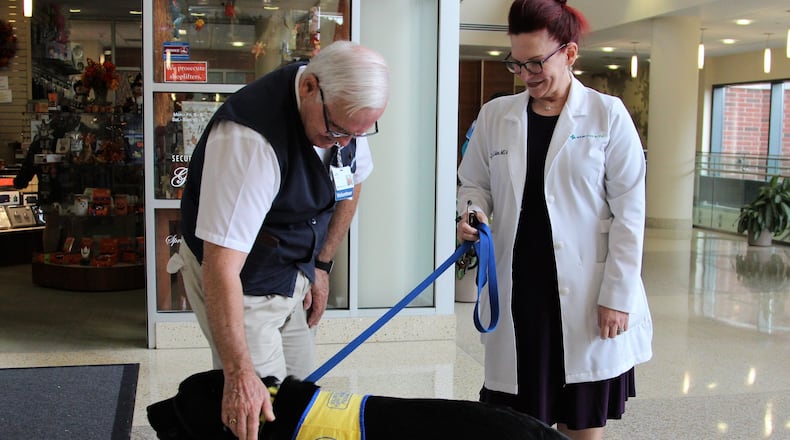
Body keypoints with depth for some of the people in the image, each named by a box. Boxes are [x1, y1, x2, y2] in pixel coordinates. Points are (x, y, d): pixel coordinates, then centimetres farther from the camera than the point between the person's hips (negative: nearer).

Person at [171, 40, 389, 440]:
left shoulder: (347, 112, -10)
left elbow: (351, 185, 11)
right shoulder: (249, 137, -35)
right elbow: (222, 263, -36)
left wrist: (322, 265, 8)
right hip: (236, 280, -7)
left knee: (299, 385, 13)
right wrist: (239, 374, -36)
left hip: (294, 271, 7)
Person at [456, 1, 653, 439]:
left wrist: (618, 295, -8)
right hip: (516, 292, 2)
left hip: (585, 295, -2)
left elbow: (628, 211, -3)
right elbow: (474, 183, 17)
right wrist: (472, 212, -7)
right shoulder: (495, 115, 6)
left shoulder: (607, 115, -2)